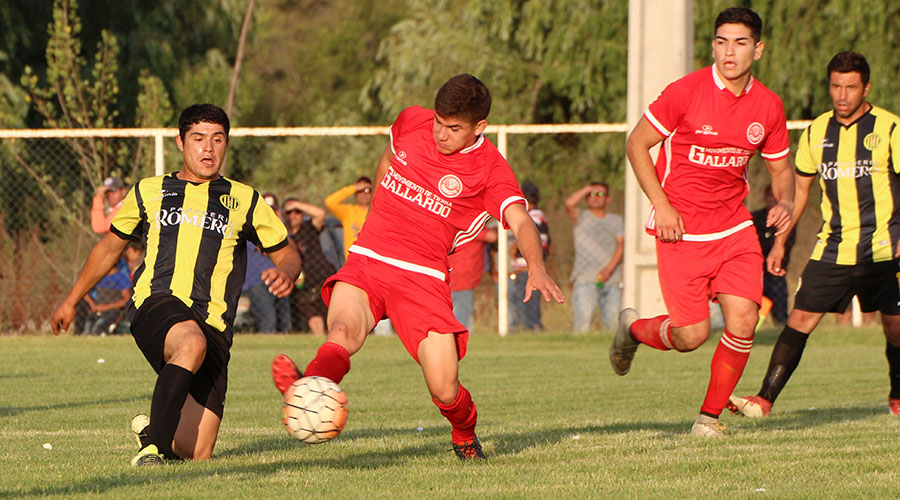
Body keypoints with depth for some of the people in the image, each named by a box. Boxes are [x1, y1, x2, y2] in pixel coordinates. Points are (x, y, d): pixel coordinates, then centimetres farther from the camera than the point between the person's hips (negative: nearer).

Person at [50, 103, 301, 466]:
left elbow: (286, 253, 20)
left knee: (197, 453, -9)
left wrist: (285, 273, -6)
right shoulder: (149, 192, 20)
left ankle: (151, 430, 26)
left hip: (213, 324, 1)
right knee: (192, 343, -41)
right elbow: (110, 246, 32)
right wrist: (71, 301, 36)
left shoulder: (244, 201, 19)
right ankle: (153, 446, -37)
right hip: (157, 302, -1)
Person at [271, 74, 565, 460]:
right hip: (366, 261, 2)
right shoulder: (411, 122, 8)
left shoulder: (490, 168, -3)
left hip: (422, 276, -2)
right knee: (343, 331, -31)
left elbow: (521, 222, -18)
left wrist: (536, 268, -38)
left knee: (445, 390, -11)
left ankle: (465, 435, 25)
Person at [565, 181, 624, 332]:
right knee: (582, 323, -17)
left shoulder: (616, 220, 20)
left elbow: (621, 245, 6)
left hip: (612, 281, 2)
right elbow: (569, 204, -9)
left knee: (613, 323, -6)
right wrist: (587, 189, 6)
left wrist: (609, 269, -9)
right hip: (585, 280, -2)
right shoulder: (581, 218, 13)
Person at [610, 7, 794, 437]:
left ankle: (711, 415, 10)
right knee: (692, 335, -8)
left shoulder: (768, 106, 2)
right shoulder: (686, 92, -12)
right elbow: (637, 144, -3)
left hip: (735, 227, 4)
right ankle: (633, 328, 27)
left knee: (743, 320, -10)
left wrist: (784, 202, -5)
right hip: (681, 230, -4)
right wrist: (661, 205, -12)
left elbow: (780, 167, 17)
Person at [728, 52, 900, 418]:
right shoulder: (816, 132, 8)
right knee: (801, 316, -7)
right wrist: (780, 241, 14)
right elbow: (799, 188, 18)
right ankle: (765, 398, -10)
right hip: (832, 247, 3)